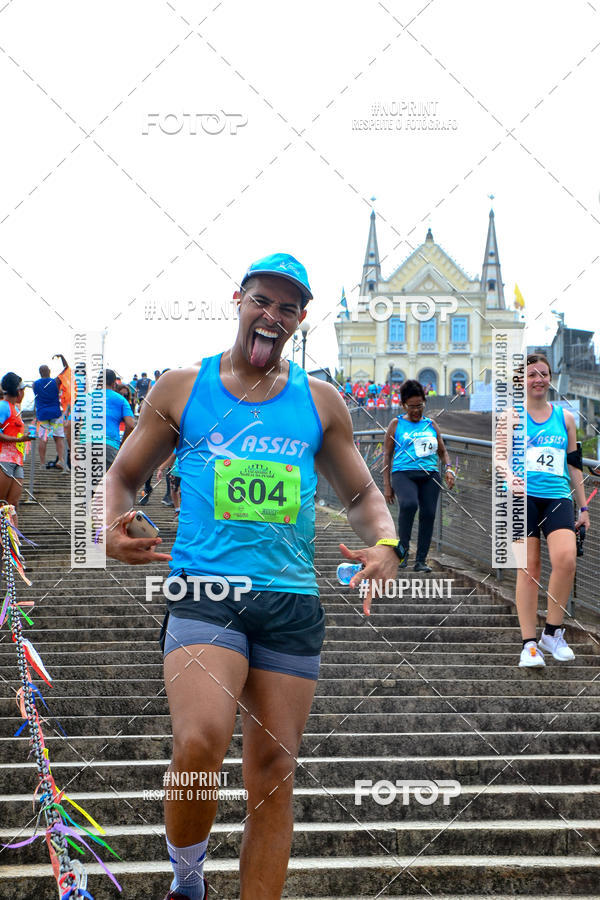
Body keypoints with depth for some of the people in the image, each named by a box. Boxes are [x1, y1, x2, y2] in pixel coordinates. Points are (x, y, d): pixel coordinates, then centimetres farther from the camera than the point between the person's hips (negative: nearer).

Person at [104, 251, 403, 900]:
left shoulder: (320, 402, 13)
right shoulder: (181, 389, 9)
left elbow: (361, 494, 21)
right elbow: (123, 475, 16)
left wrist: (385, 542, -2)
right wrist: (113, 529, -7)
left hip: (292, 602, 3)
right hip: (203, 588, -2)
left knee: (273, 771, 2)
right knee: (200, 744, -24)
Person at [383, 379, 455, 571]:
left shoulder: (431, 424, 19)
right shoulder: (396, 424, 10)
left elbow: (442, 451, 28)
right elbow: (387, 455, 9)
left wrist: (448, 469, 7)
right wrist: (387, 485, 2)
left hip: (430, 475, 4)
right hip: (403, 473, -3)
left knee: (428, 514, -9)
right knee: (409, 504, -31)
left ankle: (421, 561, -1)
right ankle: (403, 548, -16)